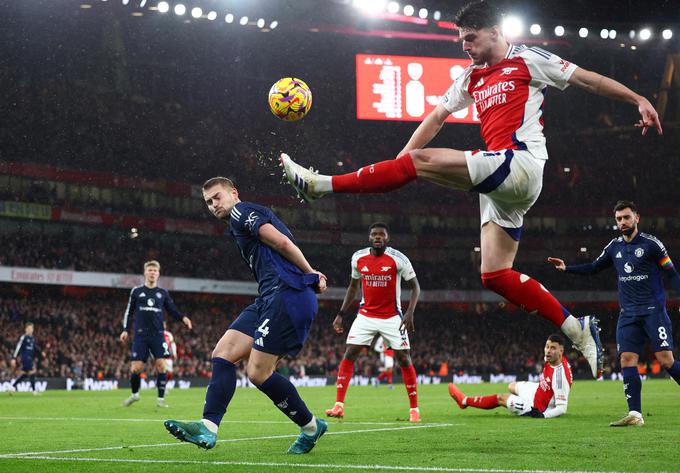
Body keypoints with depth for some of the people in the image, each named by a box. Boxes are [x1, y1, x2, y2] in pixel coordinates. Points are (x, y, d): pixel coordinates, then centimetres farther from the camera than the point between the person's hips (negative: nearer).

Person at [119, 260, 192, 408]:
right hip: (140, 336, -1)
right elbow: (128, 312, 12)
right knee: (136, 367, -5)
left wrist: (183, 318, -6)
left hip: (158, 335, 1)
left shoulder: (163, 293, 11)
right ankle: (134, 394, 21)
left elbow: (172, 310, 14)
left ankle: (161, 398, -1)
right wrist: (125, 330, 4)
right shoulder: (136, 291, 8)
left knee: (161, 365, -12)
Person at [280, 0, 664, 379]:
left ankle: (322, 185, -15)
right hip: (502, 183, 9)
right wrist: (396, 166, 18)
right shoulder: (471, 78, 24)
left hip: (521, 162, -9)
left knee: (421, 161, -16)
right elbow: (437, 117, 26)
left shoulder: (528, 60, 5)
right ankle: (578, 329, 1)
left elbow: (588, 79, 8)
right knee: (495, 275, 1)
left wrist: (638, 100, 4)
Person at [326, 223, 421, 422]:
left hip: (392, 317, -3)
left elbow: (415, 287, -5)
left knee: (404, 360, -4)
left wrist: (410, 313, -19)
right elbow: (353, 286, 15)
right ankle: (339, 405, -5)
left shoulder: (398, 259, -12)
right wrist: (341, 314, 10)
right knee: (349, 355, -7)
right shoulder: (358, 258, 0)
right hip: (366, 315, 3)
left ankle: (414, 409, 7)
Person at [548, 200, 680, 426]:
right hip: (628, 314, 5)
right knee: (627, 359, -7)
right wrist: (566, 268, 14)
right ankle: (635, 414, -8)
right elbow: (593, 267, 25)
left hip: (653, 311, -5)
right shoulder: (615, 246, 12)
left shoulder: (651, 244, -4)